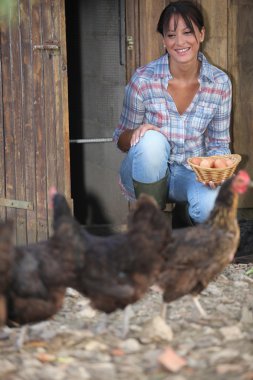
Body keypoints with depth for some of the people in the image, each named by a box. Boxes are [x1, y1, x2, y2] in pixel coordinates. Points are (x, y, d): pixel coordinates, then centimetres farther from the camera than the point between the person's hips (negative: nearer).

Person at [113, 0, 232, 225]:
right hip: (148, 173, 0)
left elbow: (219, 143, 2)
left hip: (192, 173, 1)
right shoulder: (144, 79, -13)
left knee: (212, 206, -34)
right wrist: (137, 132, -27)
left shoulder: (220, 83, -7)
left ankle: (194, 217, 7)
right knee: (152, 140, -36)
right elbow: (121, 140, -3)